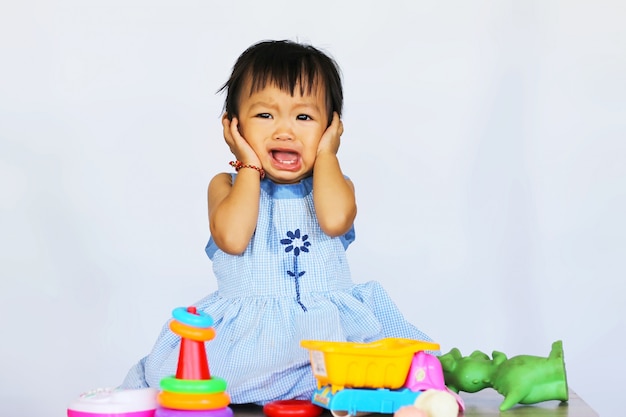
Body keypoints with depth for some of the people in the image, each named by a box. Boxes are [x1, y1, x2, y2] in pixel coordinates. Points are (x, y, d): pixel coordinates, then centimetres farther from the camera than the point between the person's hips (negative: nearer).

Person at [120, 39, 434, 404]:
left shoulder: (333, 184, 10)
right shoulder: (229, 185, 9)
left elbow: (335, 219, -18)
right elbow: (232, 237, -15)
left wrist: (326, 154, -2)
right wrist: (251, 167, -4)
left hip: (328, 324, 0)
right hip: (247, 330, 0)